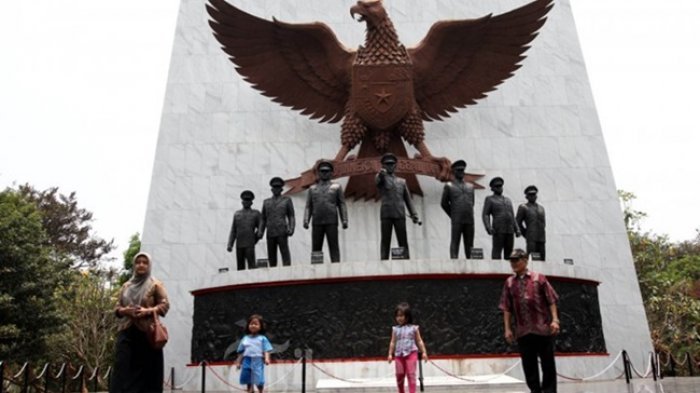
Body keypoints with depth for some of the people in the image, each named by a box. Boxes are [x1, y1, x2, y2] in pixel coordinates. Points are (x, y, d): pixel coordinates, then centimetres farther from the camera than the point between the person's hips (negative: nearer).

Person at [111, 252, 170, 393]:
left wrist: (147, 311, -17)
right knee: (123, 369, -5)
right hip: (127, 332, 4)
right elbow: (117, 307, 19)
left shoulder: (156, 285, 5)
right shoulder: (126, 286, 18)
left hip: (147, 333, -3)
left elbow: (165, 305, -1)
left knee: (146, 372, -3)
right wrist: (125, 310, -5)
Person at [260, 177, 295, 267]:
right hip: (270, 233, 3)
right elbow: (263, 219, 19)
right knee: (271, 257, 1)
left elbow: (291, 216, 8)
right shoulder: (266, 202, 20)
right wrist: (261, 231, 6)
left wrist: (291, 228, -8)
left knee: (285, 254, -11)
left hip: (282, 232, -3)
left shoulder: (287, 200, 12)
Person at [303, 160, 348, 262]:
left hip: (331, 222, -2)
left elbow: (342, 205, 7)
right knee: (316, 248, 0)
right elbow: (308, 207, 12)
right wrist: (306, 220, -2)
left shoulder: (336, 187, 12)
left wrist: (344, 220, -5)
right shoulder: (312, 188, 18)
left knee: (333, 247, -5)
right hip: (317, 223, 2)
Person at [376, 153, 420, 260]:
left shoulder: (402, 181, 21)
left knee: (403, 242, -1)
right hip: (386, 214, -2)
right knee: (385, 241, -3)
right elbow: (377, 180, -16)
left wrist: (414, 214, 6)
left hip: (400, 215, 3)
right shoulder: (382, 178, 10)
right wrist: (381, 174, -40)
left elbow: (408, 199, 19)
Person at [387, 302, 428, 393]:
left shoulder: (414, 328, 1)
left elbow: (419, 341, 6)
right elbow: (393, 342, 10)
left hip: (411, 354, -2)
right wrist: (390, 354, 7)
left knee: (411, 374, -6)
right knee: (399, 374, 7)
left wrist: (424, 352, 2)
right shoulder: (395, 329, 6)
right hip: (399, 355, 2)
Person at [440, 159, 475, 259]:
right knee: (455, 242, -5)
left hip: (470, 220, 4)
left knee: (469, 244, 5)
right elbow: (444, 203, 7)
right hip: (457, 221, -4)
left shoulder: (470, 187, 16)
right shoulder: (449, 186, 5)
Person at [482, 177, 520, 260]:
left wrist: (517, 229, 10)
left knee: (509, 253, 1)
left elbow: (512, 216, 23)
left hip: (510, 230, 5)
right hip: (498, 230, -5)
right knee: (497, 252, -10)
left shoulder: (508, 200, 24)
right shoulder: (489, 199, 9)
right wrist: (489, 228, -15)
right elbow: (485, 215, 1)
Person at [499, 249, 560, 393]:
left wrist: (555, 319, -10)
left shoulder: (539, 278, 0)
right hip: (523, 331, 3)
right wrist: (507, 328, 2)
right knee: (528, 365, 7)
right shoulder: (509, 282, 7)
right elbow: (506, 307, 7)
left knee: (548, 363, 3)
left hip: (543, 328, -2)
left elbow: (551, 300, 0)